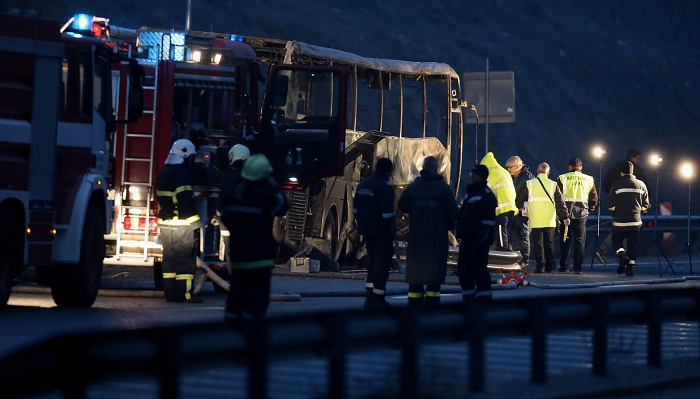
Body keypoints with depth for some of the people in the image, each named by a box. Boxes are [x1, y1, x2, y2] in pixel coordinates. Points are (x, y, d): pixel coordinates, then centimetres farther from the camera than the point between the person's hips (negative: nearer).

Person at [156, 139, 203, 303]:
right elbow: (186, 202, -20)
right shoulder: (182, 173, -14)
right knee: (185, 260, -5)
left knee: (169, 259, 11)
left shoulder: (163, 173, 15)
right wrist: (195, 223, -17)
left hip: (165, 223, 9)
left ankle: (170, 293, 13)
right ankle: (184, 294, -7)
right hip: (182, 225, -9)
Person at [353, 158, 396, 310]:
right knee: (382, 263, -1)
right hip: (382, 232, -7)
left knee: (373, 262, 17)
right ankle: (378, 299, -2)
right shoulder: (385, 188, -15)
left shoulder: (363, 184, 9)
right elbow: (388, 213, -19)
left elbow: (355, 209, 12)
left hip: (367, 230, 7)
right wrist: (392, 231, -10)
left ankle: (370, 297, 14)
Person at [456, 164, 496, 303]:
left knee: (479, 268, -8)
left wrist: (484, 238, -21)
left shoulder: (486, 194, -11)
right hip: (467, 238, 10)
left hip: (478, 240, -10)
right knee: (463, 267, 11)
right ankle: (468, 297, 19)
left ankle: (484, 297, -2)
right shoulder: (471, 192, 18)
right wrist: (461, 233, 21)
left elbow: (488, 220, -17)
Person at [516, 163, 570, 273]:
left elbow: (519, 199, 6)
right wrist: (566, 217, 10)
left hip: (535, 220, -1)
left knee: (538, 243, 2)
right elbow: (560, 203, 2)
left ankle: (540, 266, -5)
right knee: (549, 242, 12)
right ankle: (550, 265, 12)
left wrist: (521, 207, 27)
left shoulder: (529, 184, 0)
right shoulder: (553, 185, 1)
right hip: (549, 220, 1)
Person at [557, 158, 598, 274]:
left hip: (566, 212, -1)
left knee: (565, 241, 8)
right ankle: (578, 268, -1)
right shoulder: (588, 179, 6)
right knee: (580, 241, 4)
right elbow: (594, 197, 7)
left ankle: (564, 267, 10)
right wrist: (590, 209, 20)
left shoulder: (562, 178, 0)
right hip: (582, 213, 1)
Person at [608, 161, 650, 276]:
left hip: (620, 221, -2)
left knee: (616, 241, 14)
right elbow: (645, 205, 7)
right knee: (633, 245, 10)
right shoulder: (641, 184, 3)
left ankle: (622, 255, -14)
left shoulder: (616, 184, -6)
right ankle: (630, 268, 6)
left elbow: (610, 205, -5)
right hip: (635, 221, 2)